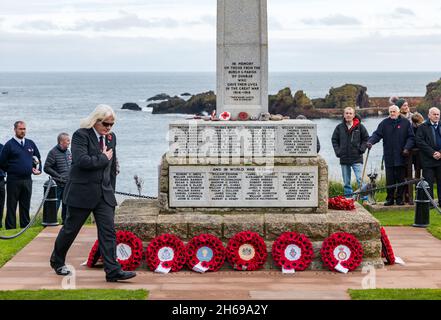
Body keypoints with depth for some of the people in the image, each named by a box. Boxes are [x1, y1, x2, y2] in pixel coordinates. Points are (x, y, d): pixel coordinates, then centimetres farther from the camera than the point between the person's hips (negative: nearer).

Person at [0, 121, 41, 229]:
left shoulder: (30, 144, 9)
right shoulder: (9, 145, -5)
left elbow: (37, 157, 22)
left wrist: (38, 169, 11)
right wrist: (11, 171, 1)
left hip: (27, 180, 4)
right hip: (13, 180, -4)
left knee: (25, 206, 11)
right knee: (11, 206, 0)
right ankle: (10, 229, 4)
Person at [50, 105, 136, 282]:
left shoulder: (111, 137, 11)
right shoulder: (81, 135, -10)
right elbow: (82, 160, -25)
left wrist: (111, 190, 18)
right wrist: (103, 158, -13)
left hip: (104, 194, 5)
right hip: (82, 192, -5)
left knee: (108, 231, -4)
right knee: (70, 229, 8)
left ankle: (113, 271, -8)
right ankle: (57, 261, 29)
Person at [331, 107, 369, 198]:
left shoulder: (359, 127, 0)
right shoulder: (339, 127, 5)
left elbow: (366, 138, 9)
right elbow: (334, 140, 14)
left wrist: (362, 149, -3)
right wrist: (337, 151, 3)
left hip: (357, 158, -3)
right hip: (344, 159, 3)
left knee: (360, 179, -12)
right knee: (346, 182, 9)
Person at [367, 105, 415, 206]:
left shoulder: (405, 122, 4)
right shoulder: (384, 123, 6)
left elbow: (411, 137, 4)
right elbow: (377, 134, 0)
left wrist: (407, 148, -10)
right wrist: (370, 141, -19)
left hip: (401, 156, -1)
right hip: (389, 156, 1)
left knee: (401, 179, 3)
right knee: (389, 179, 2)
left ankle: (399, 198, 13)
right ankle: (390, 198, 9)